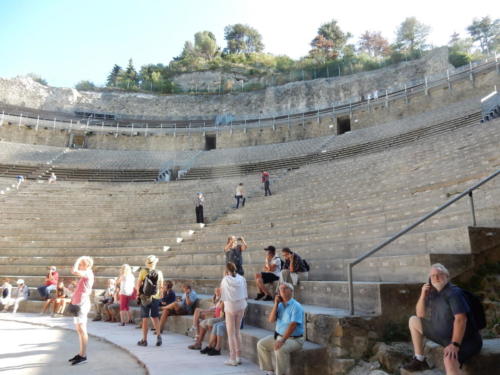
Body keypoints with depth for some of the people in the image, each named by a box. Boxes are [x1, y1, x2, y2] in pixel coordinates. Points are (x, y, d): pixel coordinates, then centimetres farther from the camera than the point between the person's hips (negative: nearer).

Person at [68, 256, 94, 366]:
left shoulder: (88, 273, -11)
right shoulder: (85, 275, 18)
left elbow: (74, 271, -27)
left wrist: (78, 260, -13)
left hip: (82, 304, -10)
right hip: (78, 304, 10)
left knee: (82, 329, -8)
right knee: (79, 329, 13)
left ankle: (83, 355, -5)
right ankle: (81, 353, 21)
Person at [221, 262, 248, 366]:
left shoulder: (225, 280, -10)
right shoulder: (242, 279, -2)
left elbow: (222, 295, -3)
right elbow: (245, 295, 3)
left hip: (230, 308, -3)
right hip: (241, 307, 4)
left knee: (231, 334, 7)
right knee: (237, 331, 17)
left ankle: (233, 359, 8)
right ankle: (238, 357, 21)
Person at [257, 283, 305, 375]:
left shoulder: (296, 306, -16)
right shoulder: (280, 305, 6)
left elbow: (293, 325, -25)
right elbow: (271, 320, -3)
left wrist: (282, 340, -32)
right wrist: (276, 304, -9)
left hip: (294, 339, -8)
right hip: (279, 335, 8)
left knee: (280, 349, -33)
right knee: (261, 344, 4)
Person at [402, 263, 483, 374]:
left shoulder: (454, 292, -19)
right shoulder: (433, 292, 4)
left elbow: (461, 319, -29)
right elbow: (420, 315, 7)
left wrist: (454, 344, -35)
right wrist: (423, 295, -9)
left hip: (465, 339, -8)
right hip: (444, 335, 9)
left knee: (449, 360, -38)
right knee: (413, 321, 11)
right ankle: (420, 360, 15)